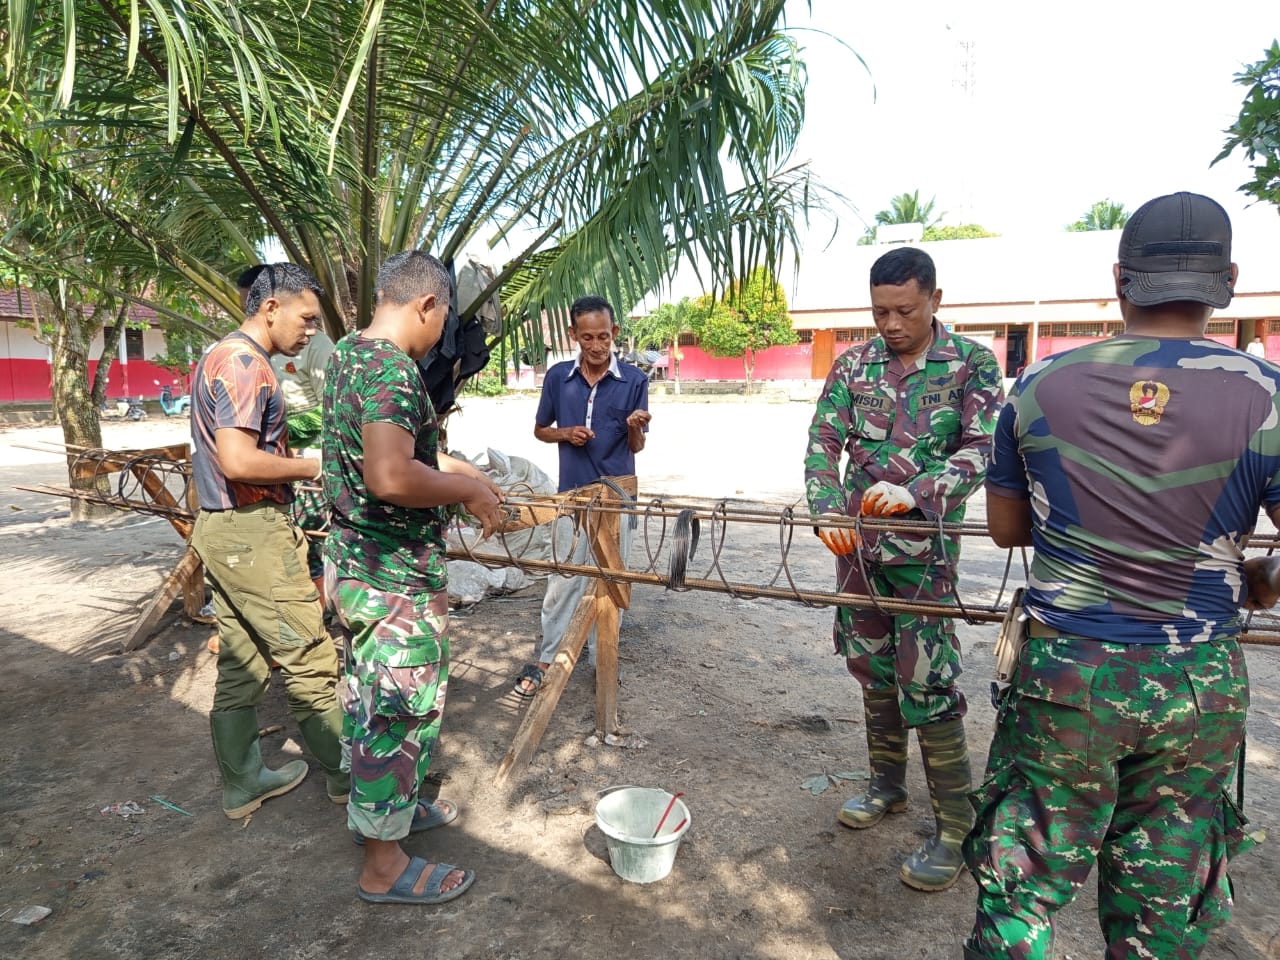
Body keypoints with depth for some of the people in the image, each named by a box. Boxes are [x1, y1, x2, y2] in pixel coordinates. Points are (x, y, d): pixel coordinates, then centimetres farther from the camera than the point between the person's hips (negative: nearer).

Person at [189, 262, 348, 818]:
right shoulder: (245, 362, -17)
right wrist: (313, 467, -14)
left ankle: (243, 783, 27)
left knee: (241, 664, 15)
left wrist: (293, 465, 16)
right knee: (307, 658, 0)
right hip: (254, 533, -10)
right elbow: (238, 460, -27)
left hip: (221, 527, 10)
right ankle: (348, 774, 13)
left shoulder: (220, 356, 16)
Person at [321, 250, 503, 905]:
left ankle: (379, 805, 42)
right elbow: (391, 477, -35)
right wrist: (468, 489, -21)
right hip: (395, 576, -10)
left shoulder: (347, 353, 10)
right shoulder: (390, 369, -23)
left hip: (350, 561, 10)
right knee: (402, 710, 4)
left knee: (369, 700, 23)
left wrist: (452, 467, 21)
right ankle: (384, 864, 20)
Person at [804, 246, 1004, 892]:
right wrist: (828, 509, -21)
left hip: (924, 547, -4)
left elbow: (980, 450, -14)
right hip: (857, 541, 4)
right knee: (872, 669, 15)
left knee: (927, 683, -4)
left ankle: (955, 827, 11)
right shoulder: (853, 365, 5)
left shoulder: (973, 365, -4)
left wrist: (914, 493, -32)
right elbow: (823, 441, -2)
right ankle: (887, 784, 34)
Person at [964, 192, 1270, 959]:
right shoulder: (1263, 397, -10)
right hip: (1199, 690, 1)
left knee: (1022, 892, 16)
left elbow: (1006, 528, 3)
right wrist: (1258, 584, 10)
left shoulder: (1042, 386, -6)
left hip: (1065, 674, 0)